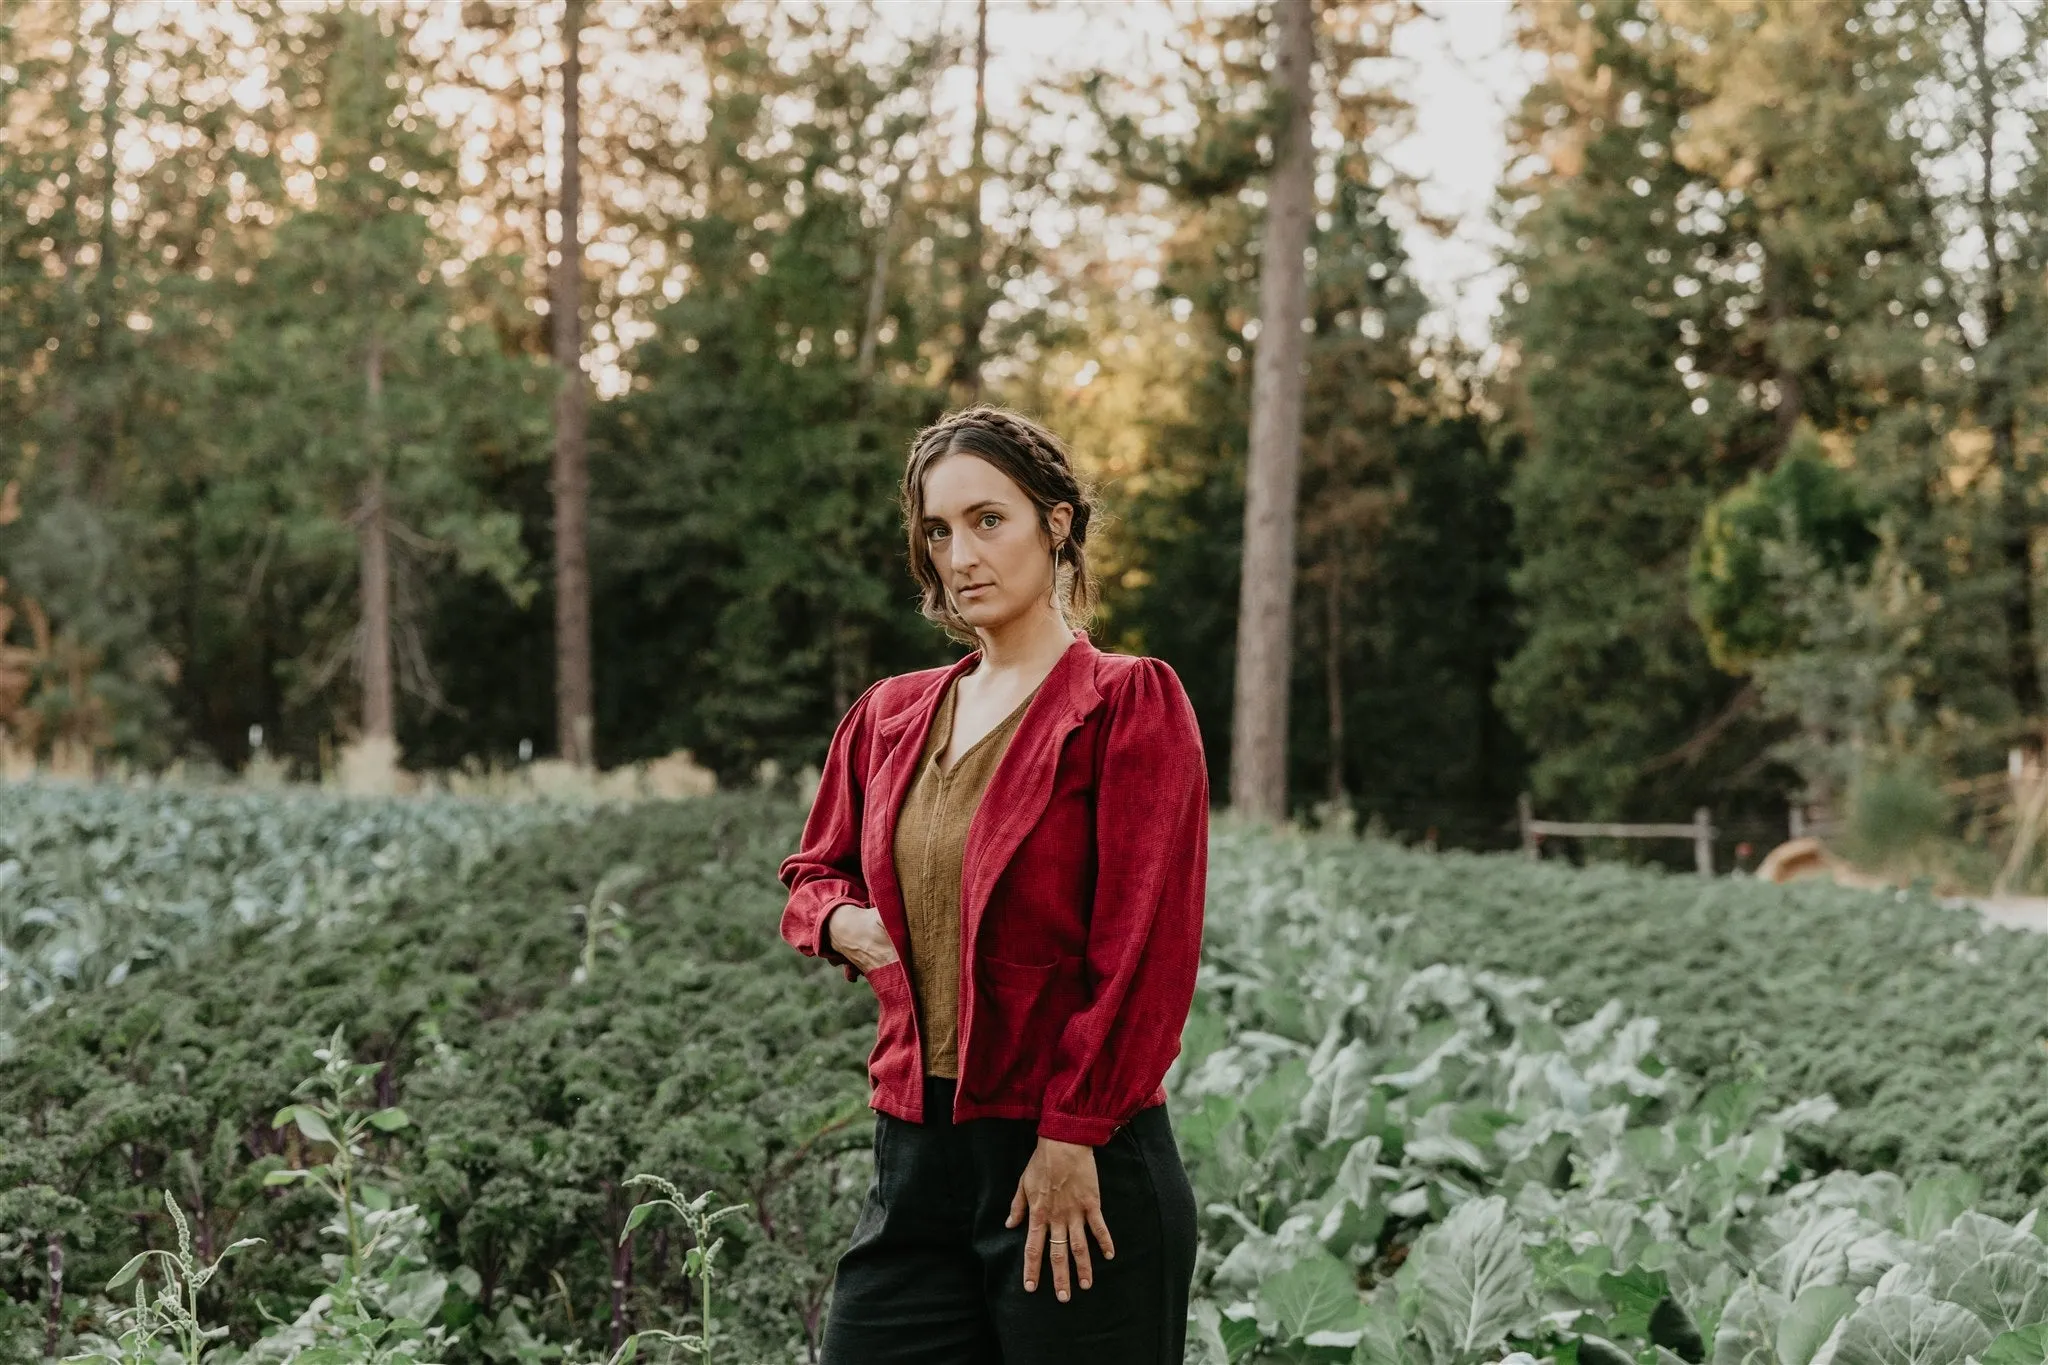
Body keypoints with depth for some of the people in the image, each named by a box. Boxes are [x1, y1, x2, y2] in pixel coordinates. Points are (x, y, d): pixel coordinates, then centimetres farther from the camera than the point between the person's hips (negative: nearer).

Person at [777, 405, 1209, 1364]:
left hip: (1079, 1167, -6)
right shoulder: (889, 716, 12)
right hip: (916, 1158, 6)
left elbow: (1146, 945, -12)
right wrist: (844, 923, 1)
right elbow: (812, 874, 24)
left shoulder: (1129, 702, -6)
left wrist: (1071, 1138, -15)